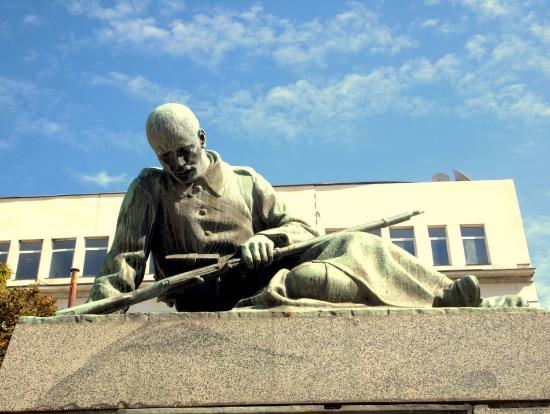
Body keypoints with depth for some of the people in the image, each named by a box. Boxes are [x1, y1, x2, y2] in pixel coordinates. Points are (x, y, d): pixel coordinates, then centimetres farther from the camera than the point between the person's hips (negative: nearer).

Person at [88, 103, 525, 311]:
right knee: (294, 286, -35)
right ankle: (449, 299, -38)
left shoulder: (245, 181, 16)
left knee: (351, 245, -21)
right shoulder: (150, 190, 9)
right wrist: (104, 304, -18)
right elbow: (126, 257, 0)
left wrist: (269, 239, -13)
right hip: (214, 304, -4)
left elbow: (302, 229, 10)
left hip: (261, 277, 4)